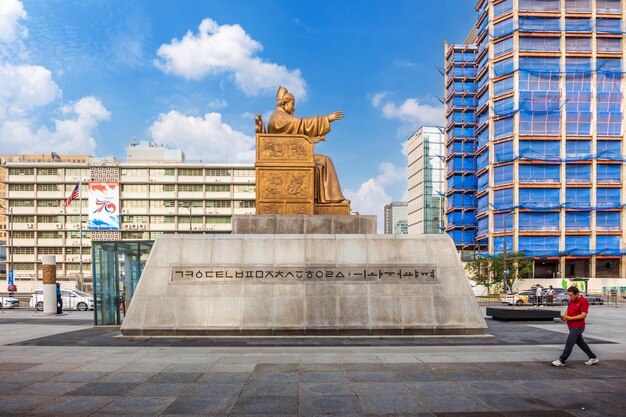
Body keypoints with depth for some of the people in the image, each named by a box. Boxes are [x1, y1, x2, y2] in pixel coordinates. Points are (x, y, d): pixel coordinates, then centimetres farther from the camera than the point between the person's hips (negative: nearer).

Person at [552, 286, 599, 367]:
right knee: (581, 343, 17)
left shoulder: (584, 301, -15)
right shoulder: (571, 301, 9)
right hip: (572, 326, 8)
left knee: (569, 343, -6)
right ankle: (593, 358, 30)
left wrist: (570, 318, -22)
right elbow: (568, 310, 19)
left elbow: (583, 315, -19)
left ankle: (561, 361, -1)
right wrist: (564, 316, -3)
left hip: (577, 327, -8)